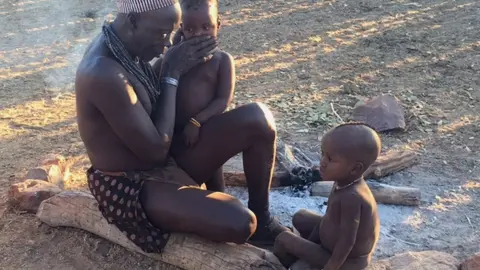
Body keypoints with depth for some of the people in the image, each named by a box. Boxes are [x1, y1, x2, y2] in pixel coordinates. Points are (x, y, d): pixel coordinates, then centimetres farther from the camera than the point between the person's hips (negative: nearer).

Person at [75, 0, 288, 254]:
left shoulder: (120, 46, 0)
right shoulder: (104, 74, -30)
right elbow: (156, 149, -24)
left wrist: (173, 63, -1)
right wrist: (172, 75, -18)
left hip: (167, 161, 9)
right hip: (132, 187, -9)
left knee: (258, 118, -8)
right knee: (240, 224, -30)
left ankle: (261, 217, 9)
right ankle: (257, 224, 11)